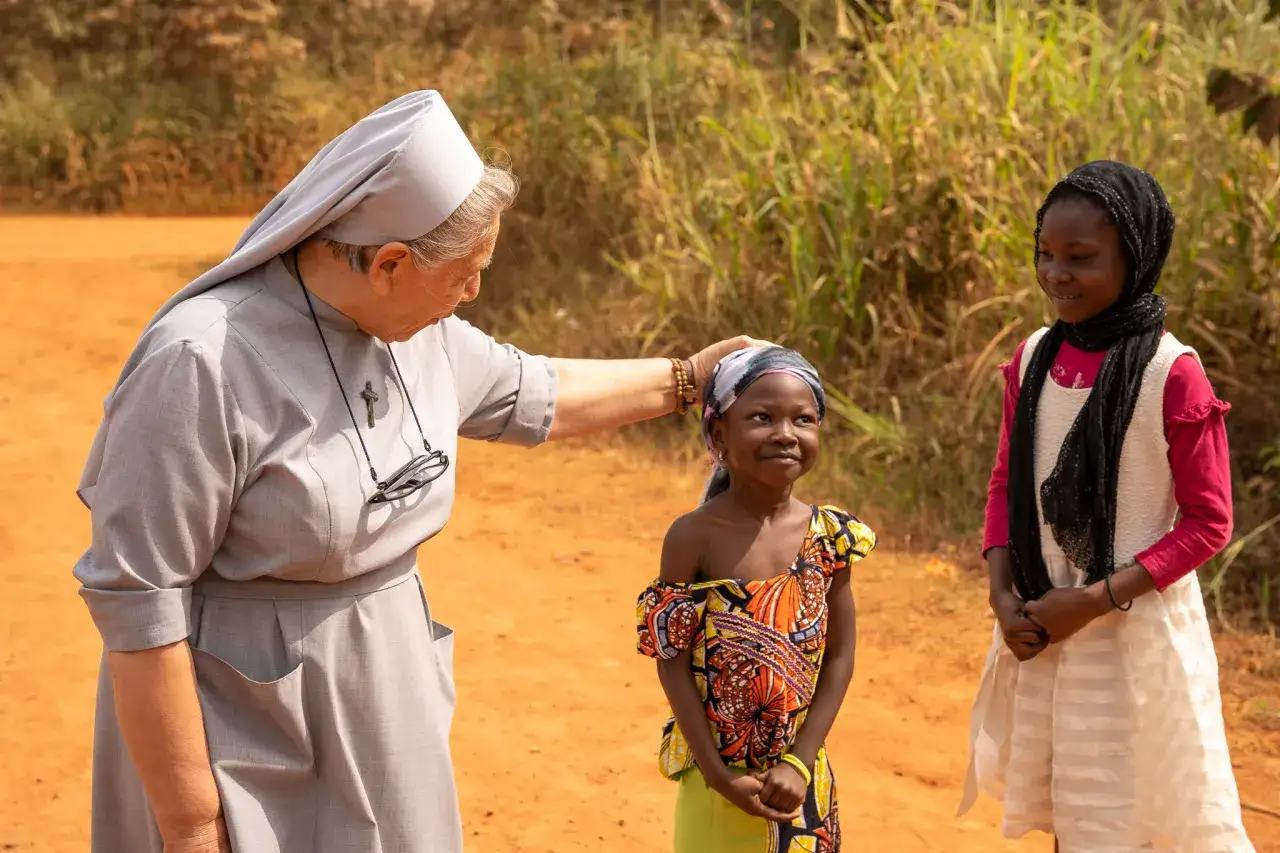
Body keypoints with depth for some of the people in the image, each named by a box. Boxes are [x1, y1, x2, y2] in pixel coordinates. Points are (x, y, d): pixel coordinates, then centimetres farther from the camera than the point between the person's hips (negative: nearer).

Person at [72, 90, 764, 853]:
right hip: (242, 736, -7)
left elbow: (536, 396, 21)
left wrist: (684, 379, 22)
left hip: (387, 698, 7)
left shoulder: (419, 332, -1)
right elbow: (137, 604, -22)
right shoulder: (201, 361, -24)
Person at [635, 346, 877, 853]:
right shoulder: (694, 538, -13)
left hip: (798, 777, 2)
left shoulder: (827, 536, -5)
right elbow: (673, 660, -10)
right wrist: (721, 775, -12)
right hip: (715, 777, -2)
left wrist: (798, 763, -9)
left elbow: (839, 657, -2)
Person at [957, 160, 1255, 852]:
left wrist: (1097, 599, -18)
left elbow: (1208, 522, -12)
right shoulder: (1033, 358, 0)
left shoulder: (1171, 374, -16)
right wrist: (1003, 594, -6)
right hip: (1040, 626, 5)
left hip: (1133, 632, -5)